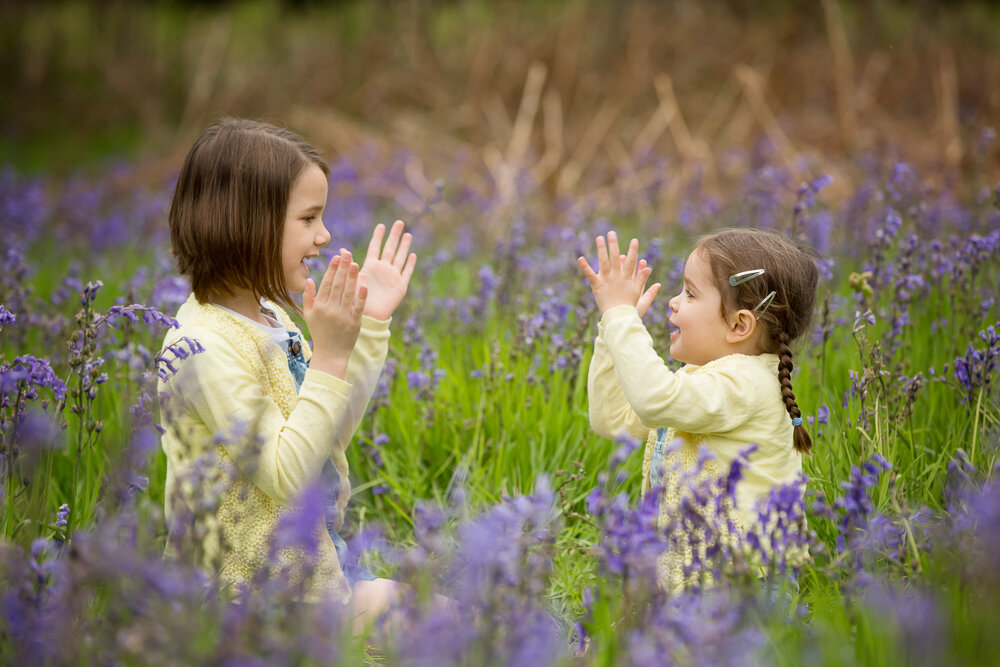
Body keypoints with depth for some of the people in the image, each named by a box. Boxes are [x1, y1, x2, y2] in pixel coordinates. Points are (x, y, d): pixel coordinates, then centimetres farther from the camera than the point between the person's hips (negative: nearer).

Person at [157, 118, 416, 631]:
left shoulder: (271, 316, 5)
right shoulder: (204, 345, -22)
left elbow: (333, 434, 14)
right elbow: (285, 475, -24)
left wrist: (371, 324, 9)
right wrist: (329, 356, -26)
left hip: (312, 564, 9)